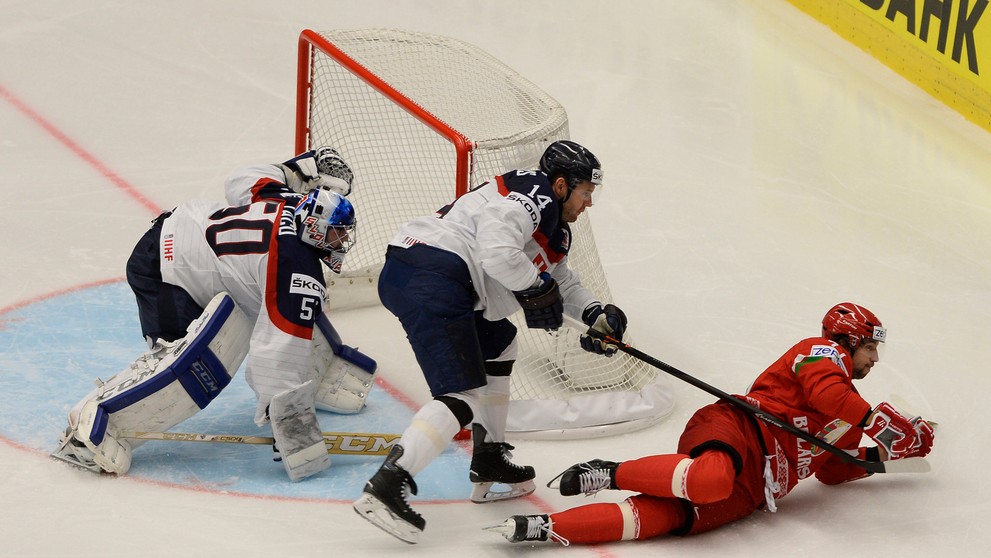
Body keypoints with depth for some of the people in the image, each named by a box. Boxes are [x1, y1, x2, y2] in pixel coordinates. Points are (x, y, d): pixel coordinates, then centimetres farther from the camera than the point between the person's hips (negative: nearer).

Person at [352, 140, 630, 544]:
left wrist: (596, 313, 18)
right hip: (432, 278, -11)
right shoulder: (531, 192, -6)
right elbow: (499, 254, -20)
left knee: (499, 343, 29)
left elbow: (560, 279, 35)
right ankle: (384, 488, -27)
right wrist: (537, 290, -5)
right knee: (464, 395, -15)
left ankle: (489, 465, 30)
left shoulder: (551, 225, 27)